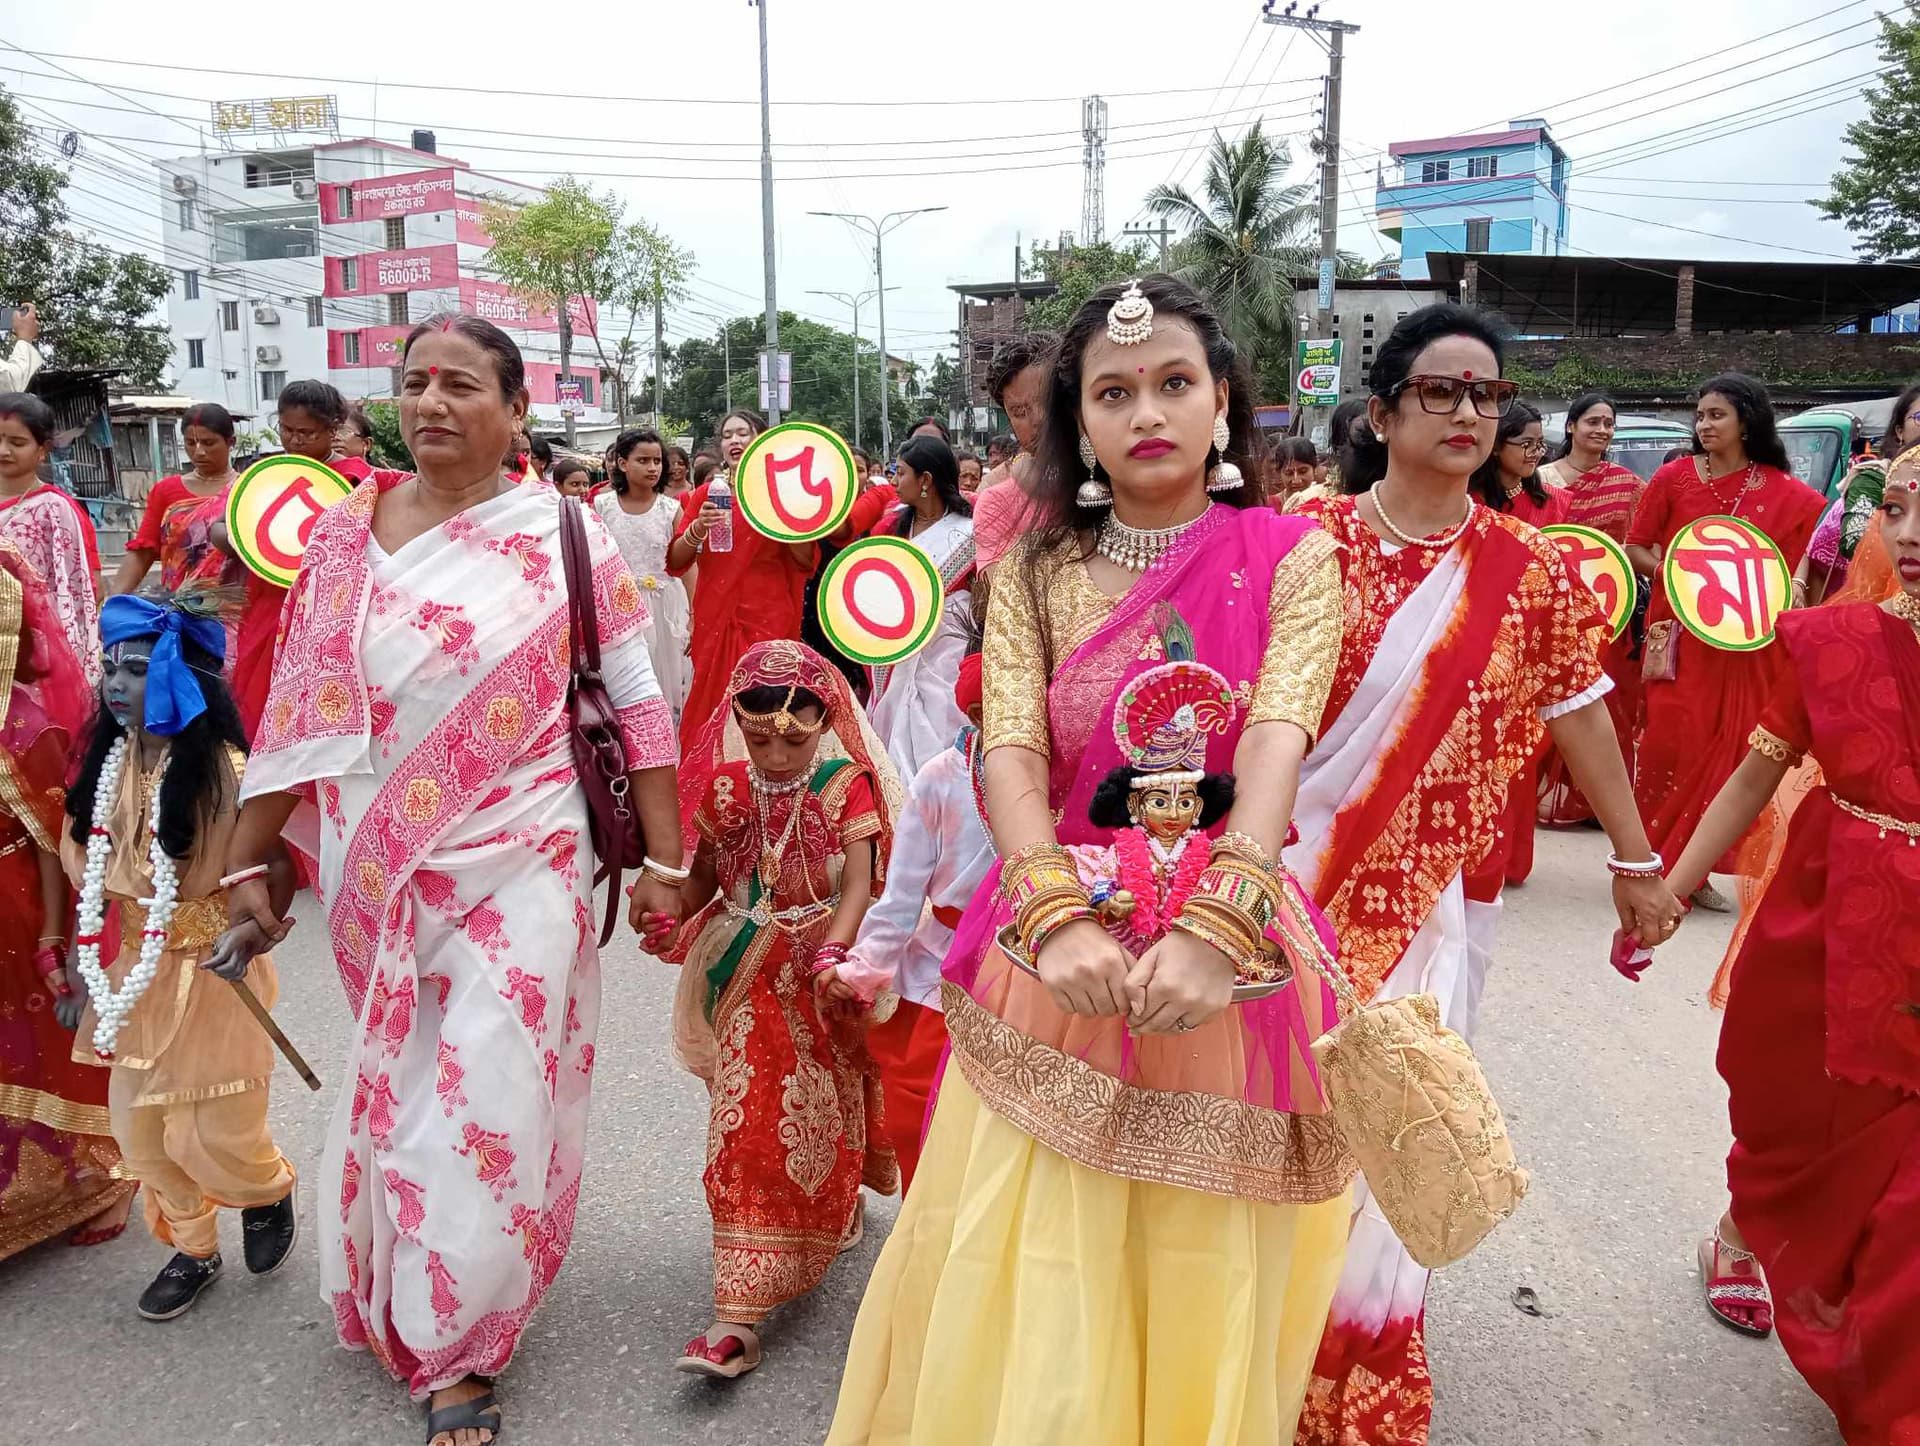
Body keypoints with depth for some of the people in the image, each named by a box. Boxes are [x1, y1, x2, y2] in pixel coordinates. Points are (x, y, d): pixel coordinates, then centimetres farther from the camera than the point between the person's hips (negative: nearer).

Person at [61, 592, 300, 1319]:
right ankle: (194, 1251, 35)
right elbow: (89, 875, 9)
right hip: (136, 975, 6)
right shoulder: (107, 764, -1)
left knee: (213, 1137, 1)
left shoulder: (224, 771, -20)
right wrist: (83, 968, 8)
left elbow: (277, 872, -17)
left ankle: (271, 1191, 35)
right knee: (140, 1128, 14)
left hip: (214, 976, -6)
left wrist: (248, 942, -33)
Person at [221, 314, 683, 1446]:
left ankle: (456, 1351, 22)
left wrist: (665, 860, -6)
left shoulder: (565, 535, -5)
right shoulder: (344, 533, 3)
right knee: (399, 1093, 16)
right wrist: (245, 863, 6)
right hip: (376, 872, 3)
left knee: (487, 1104, 0)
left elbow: (641, 705, -3)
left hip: (520, 865, -3)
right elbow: (300, 715, 6)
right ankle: (419, 1323, 41)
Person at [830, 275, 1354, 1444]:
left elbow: (1277, 742, -15)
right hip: (1062, 945, 1)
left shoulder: (1290, 557, 0)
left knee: (1204, 1285, 11)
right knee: (1030, 1287, 6)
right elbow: (1009, 749, -9)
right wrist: (1056, 915, -26)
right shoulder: (1038, 568, 4)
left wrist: (1217, 923, -31)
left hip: (1229, 947, 0)